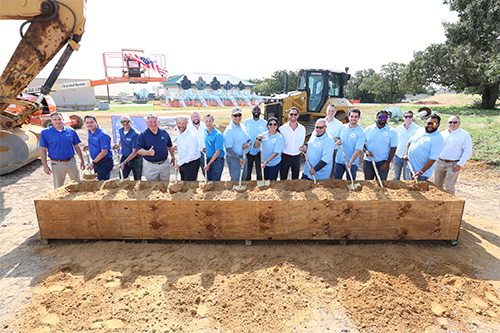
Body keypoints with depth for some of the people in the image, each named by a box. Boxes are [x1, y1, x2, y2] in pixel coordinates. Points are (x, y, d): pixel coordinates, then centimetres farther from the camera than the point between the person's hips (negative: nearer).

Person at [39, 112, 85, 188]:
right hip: (57, 164, -2)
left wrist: (82, 160, 9)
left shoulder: (71, 131, 3)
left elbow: (77, 147, 9)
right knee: (58, 188, 10)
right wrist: (45, 166, -6)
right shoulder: (45, 132, -2)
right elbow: (42, 150, -2)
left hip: (71, 162, 2)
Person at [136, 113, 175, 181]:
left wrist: (173, 157, 18)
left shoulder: (164, 132, 4)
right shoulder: (142, 135, -6)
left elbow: (170, 146, 16)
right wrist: (148, 152, -31)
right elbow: (139, 150, -12)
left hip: (164, 164, 3)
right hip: (150, 166, -3)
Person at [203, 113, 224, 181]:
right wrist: (205, 148, 1)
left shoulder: (218, 134, -20)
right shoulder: (205, 131, 3)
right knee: (208, 180, 16)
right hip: (208, 159, 7)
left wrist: (208, 164, -15)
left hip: (217, 161, -7)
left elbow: (217, 152, -18)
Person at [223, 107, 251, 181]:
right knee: (235, 180, 2)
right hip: (233, 158, -7)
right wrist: (239, 159, -23)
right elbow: (228, 148, -19)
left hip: (243, 157, 7)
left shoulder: (243, 127, 6)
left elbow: (249, 139, 15)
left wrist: (248, 144, -10)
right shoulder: (229, 130, -17)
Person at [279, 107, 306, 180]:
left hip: (297, 157, 2)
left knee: (295, 179, 14)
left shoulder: (302, 128, 1)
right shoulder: (282, 128, -6)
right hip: (285, 156, -2)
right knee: (283, 179, 7)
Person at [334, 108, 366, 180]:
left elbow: (358, 149, -18)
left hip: (352, 163, -3)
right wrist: (337, 140, -8)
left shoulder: (361, 132, -12)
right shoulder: (343, 127, 3)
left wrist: (350, 162, -28)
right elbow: (335, 137, 17)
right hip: (339, 160, 4)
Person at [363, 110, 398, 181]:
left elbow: (393, 148, -2)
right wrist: (366, 151, -12)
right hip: (368, 161, 2)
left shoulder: (392, 132, -1)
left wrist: (387, 163, -9)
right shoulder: (368, 129, 4)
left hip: (382, 162, -2)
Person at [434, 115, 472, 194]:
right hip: (440, 162, 5)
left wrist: (460, 164, -14)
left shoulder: (465, 135, -1)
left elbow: (468, 151, -6)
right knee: (437, 185, 11)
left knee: (449, 187, -4)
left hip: (453, 164, -4)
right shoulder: (443, 133, 13)